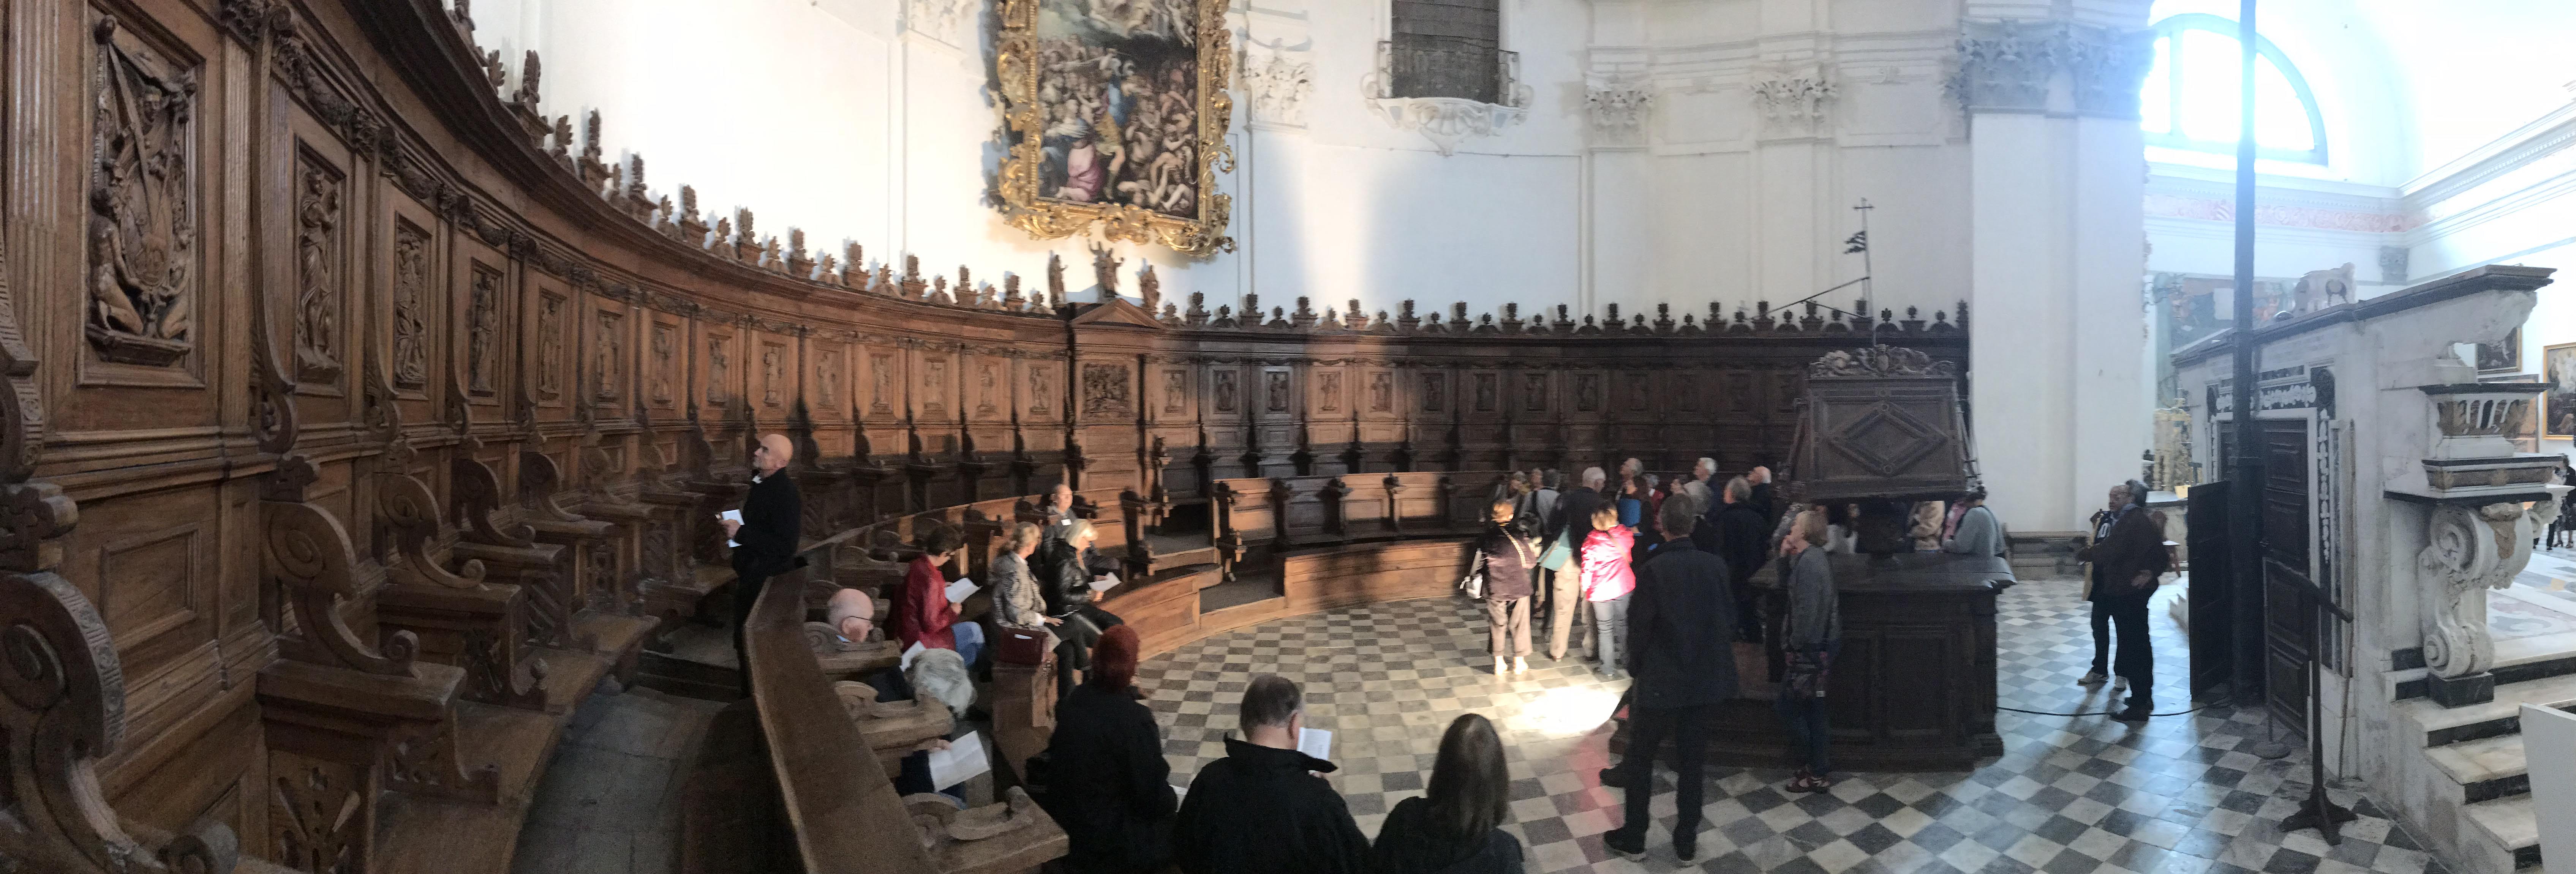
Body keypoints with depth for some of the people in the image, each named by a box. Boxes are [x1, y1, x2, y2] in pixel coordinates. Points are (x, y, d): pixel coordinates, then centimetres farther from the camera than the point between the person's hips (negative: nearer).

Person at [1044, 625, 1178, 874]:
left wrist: (1128, 692, 23)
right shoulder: (1135, 719, -25)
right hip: (1108, 844, -7)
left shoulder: (1074, 701, -4)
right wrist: (1173, 801, 3)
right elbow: (1156, 800, -18)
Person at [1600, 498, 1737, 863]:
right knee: (1691, 762, 15)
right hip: (1704, 679, 4)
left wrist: (1636, 667, 3)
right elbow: (1728, 618, 3)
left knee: (1641, 760, 12)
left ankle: (1633, 838, 21)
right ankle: (1687, 842, 23)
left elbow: (1639, 626, -13)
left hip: (1660, 681, -4)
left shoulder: (1653, 570, -19)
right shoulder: (1716, 566, -6)